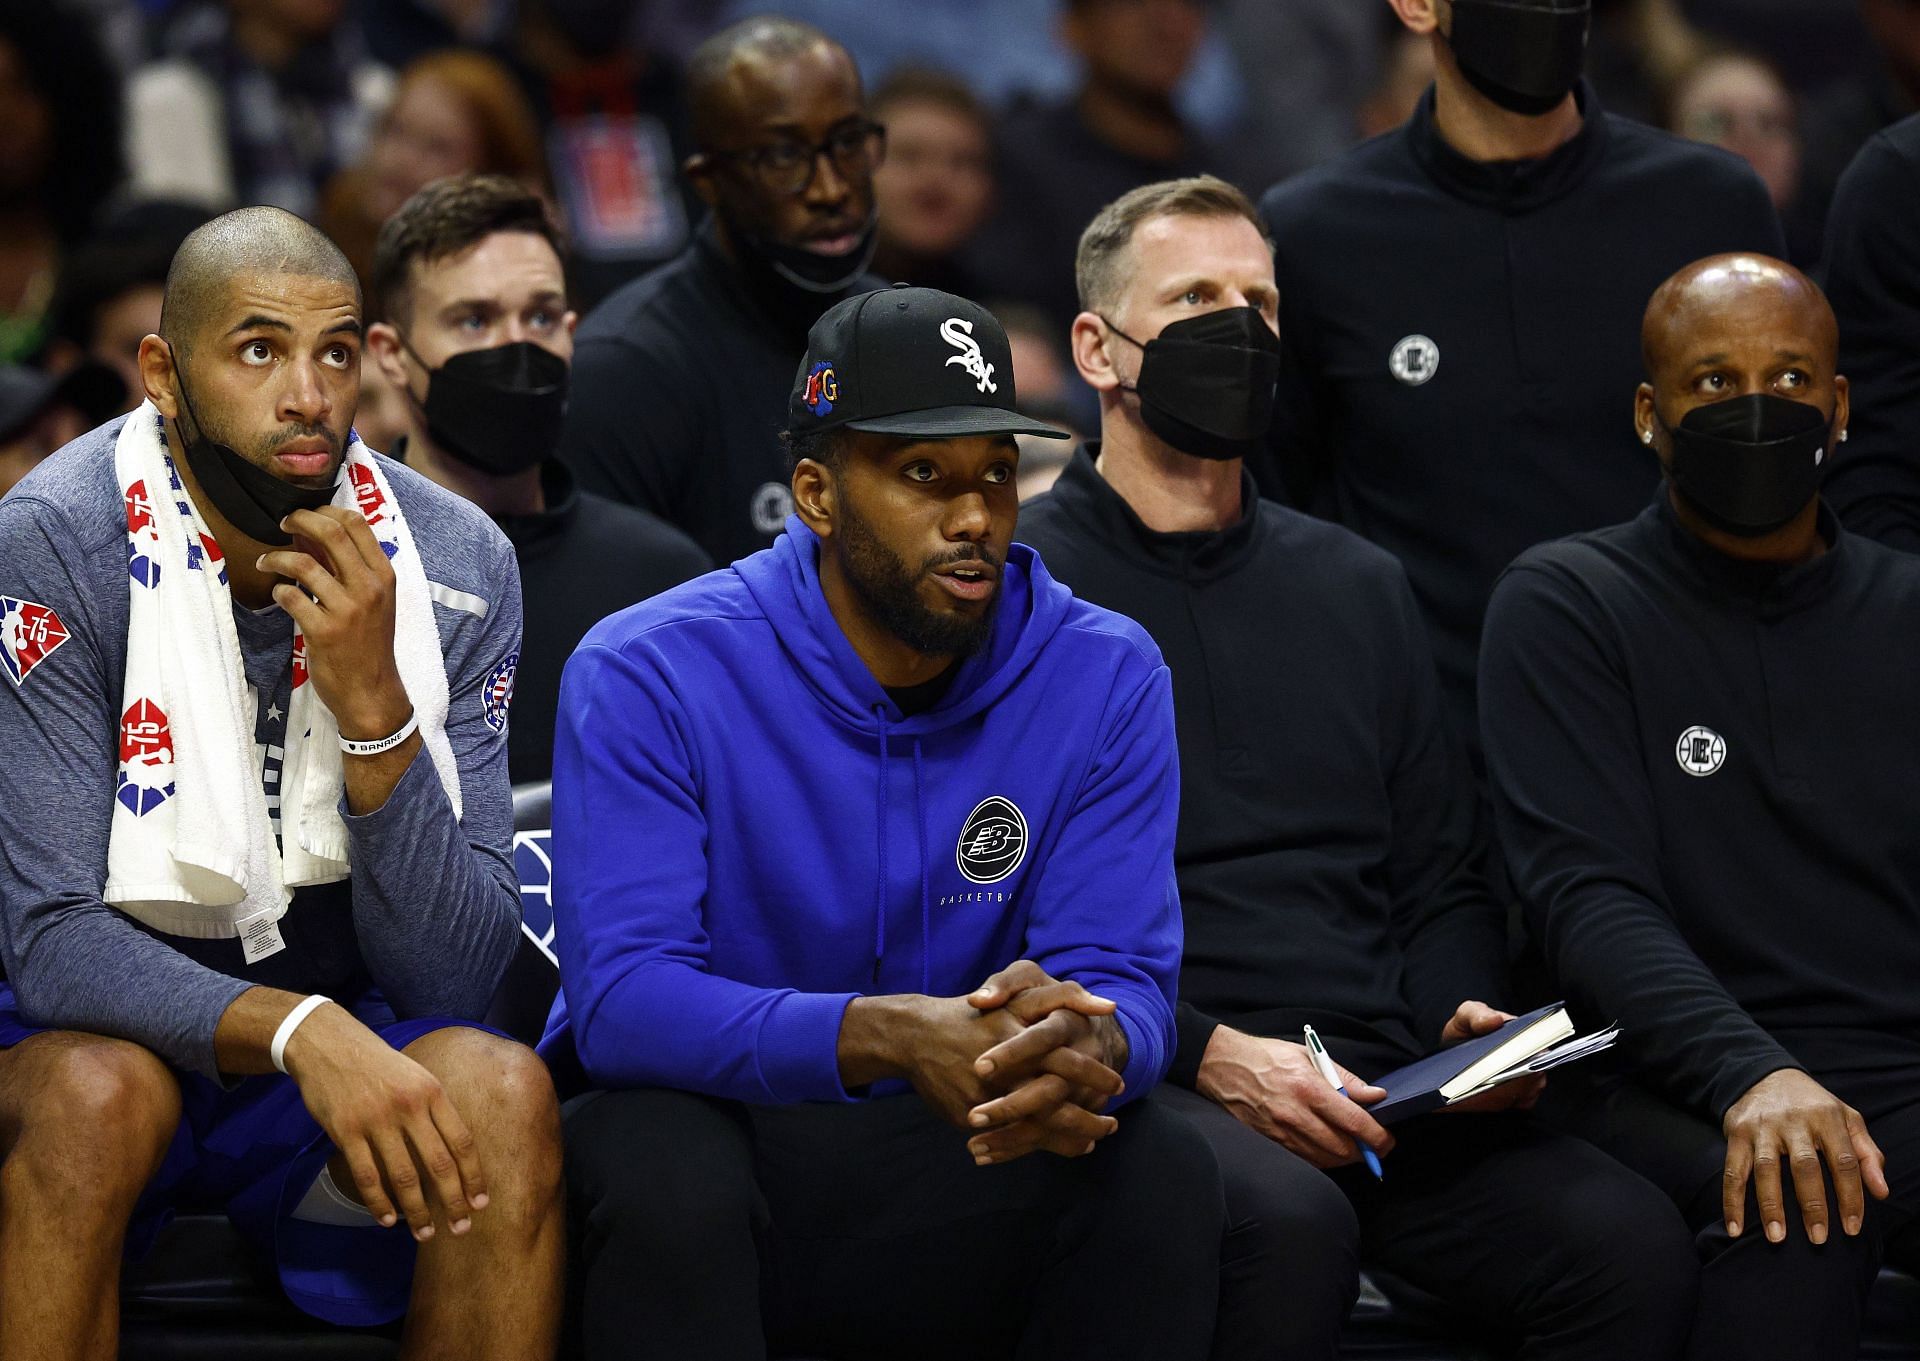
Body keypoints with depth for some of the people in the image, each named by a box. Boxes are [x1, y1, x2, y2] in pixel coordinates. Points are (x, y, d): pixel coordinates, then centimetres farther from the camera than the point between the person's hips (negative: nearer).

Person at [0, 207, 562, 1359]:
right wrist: (300, 1033, -38)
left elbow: (456, 976, -13)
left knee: (504, 1094, -28)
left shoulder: (455, 565, -9)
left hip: (349, 1035, 3)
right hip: (106, 1026, -2)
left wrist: (375, 710, -28)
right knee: (93, 1094, -36)